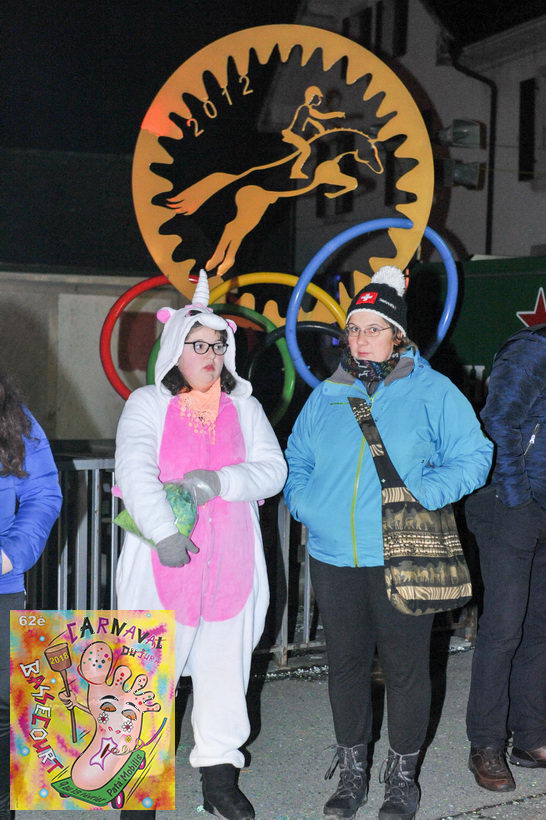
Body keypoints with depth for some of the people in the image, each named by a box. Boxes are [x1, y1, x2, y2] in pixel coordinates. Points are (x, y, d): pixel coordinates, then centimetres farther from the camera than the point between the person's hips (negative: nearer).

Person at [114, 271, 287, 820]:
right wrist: (164, 532, -25)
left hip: (231, 563, 3)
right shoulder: (147, 403, 2)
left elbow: (272, 470, 1)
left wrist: (218, 481, -15)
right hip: (164, 562, -3)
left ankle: (219, 774, 21)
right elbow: (135, 473, -12)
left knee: (225, 667, 8)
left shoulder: (243, 407, 12)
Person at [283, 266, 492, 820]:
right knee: (345, 664, 13)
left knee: (405, 668, 6)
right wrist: (306, 506, 0)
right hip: (333, 556, 4)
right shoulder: (327, 396, 8)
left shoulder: (432, 391, -2)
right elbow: (296, 461, 18)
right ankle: (352, 772, 30)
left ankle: (402, 775, 25)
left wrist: (422, 496, -18)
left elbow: (472, 456, -4)